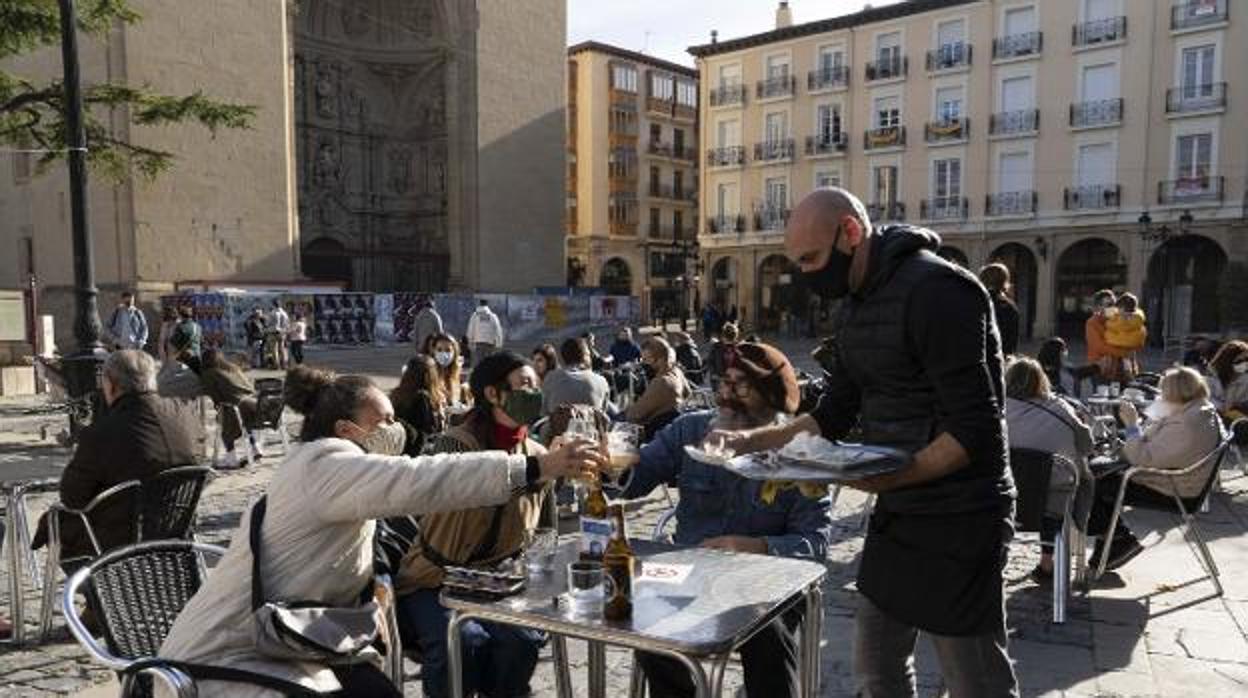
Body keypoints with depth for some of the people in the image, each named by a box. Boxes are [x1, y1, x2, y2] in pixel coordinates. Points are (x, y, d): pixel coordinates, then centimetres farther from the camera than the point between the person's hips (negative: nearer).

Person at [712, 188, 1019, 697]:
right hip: (896, 513, 9)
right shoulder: (857, 305, 9)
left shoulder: (934, 291, -19)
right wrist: (750, 441, 1)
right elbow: (834, 415, 13)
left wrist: (892, 476, -33)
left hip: (958, 519, -9)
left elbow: (976, 431, -22)